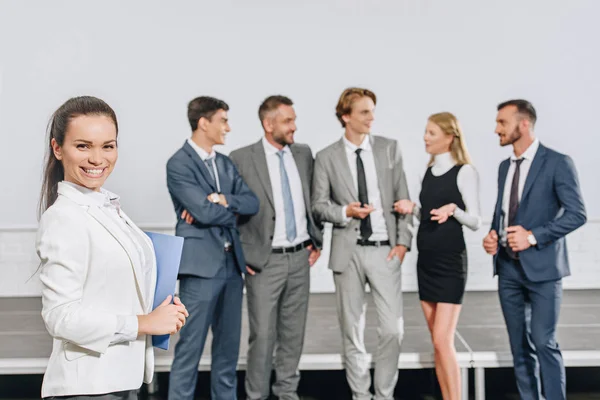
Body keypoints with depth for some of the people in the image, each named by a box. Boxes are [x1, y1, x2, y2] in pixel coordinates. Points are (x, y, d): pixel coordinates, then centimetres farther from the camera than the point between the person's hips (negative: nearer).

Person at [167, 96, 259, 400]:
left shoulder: (226, 163, 14)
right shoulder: (179, 164, -8)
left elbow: (253, 203, 4)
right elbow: (203, 212, -18)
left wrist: (221, 200, -13)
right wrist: (234, 210, -1)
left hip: (232, 263, 7)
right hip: (201, 264, -7)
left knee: (229, 345, 13)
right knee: (190, 347, 0)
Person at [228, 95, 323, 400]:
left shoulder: (304, 154, 7)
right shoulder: (242, 159, -8)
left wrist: (317, 241, 11)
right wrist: (241, 255, -5)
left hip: (300, 257, 5)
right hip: (265, 261, -4)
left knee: (293, 332, 13)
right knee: (263, 334, 1)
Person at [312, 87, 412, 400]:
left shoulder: (389, 148, 6)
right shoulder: (326, 157, 2)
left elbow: (403, 198, 5)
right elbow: (318, 206, 2)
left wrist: (403, 241, -3)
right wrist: (345, 211, -17)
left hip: (385, 250, 1)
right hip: (348, 252, 0)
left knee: (393, 329, -2)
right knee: (352, 331, 9)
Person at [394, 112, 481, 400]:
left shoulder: (464, 172, -9)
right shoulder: (429, 171, 11)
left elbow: (475, 222, -9)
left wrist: (453, 208, -26)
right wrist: (413, 208, -1)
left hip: (450, 260, -7)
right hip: (426, 259, 7)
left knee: (443, 340, -9)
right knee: (437, 341, 11)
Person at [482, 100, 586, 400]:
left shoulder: (557, 163, -7)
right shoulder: (505, 167, 13)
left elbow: (577, 213, -12)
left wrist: (533, 236, -18)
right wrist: (493, 234, 0)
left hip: (542, 266, -6)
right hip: (508, 266, 6)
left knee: (543, 342, -7)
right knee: (519, 346, 10)